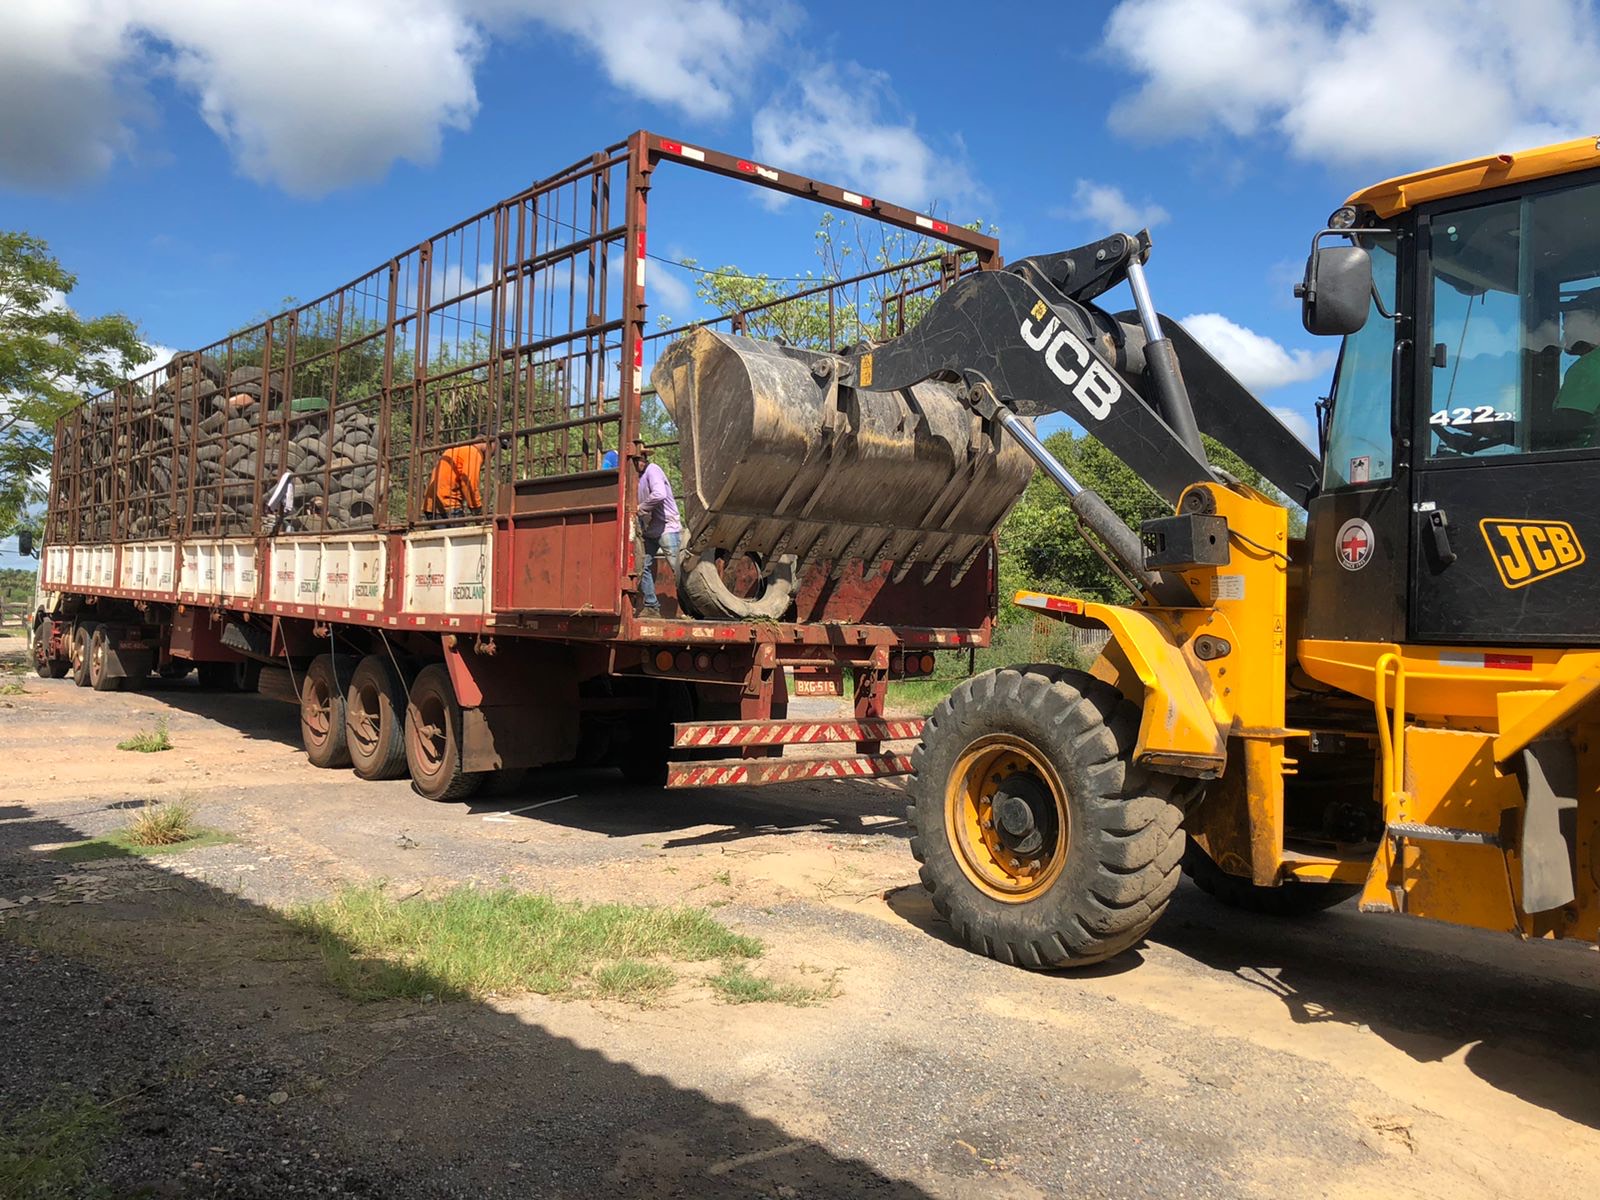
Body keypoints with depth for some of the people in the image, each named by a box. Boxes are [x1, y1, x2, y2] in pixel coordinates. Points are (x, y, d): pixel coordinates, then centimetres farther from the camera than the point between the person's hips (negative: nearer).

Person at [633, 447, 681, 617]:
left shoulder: (652, 470, -13)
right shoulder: (639, 475, 13)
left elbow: (659, 494, -29)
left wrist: (641, 508, -17)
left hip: (667, 528, -9)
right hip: (648, 531, 9)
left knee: (679, 569, -6)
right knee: (643, 567, 3)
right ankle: (651, 607, 9)